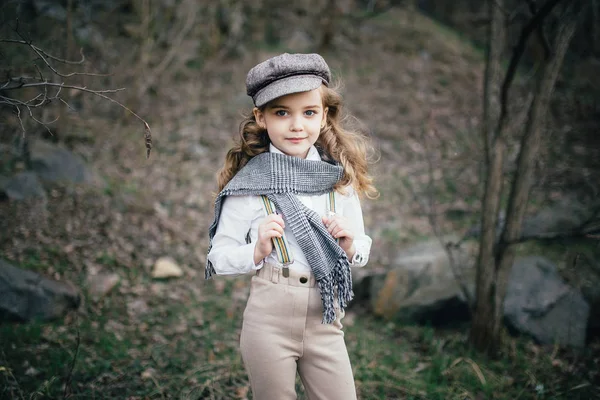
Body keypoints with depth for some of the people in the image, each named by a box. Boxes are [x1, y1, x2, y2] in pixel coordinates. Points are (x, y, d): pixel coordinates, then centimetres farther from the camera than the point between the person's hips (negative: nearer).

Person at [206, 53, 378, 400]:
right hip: (269, 321, -2)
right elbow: (219, 259, -1)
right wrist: (257, 251, -18)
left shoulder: (340, 177, 3)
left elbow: (363, 250, 11)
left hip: (325, 322, 3)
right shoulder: (248, 183, -6)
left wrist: (350, 246, -9)